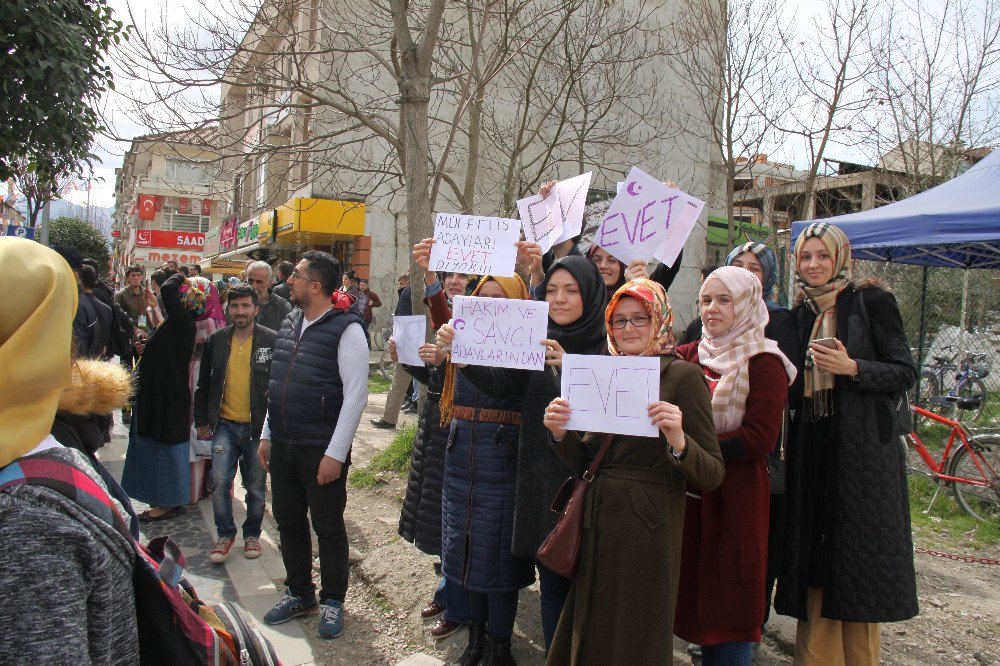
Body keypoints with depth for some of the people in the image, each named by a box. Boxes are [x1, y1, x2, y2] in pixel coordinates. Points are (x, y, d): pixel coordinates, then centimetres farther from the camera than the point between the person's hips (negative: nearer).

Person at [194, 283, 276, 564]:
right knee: (220, 480, -7)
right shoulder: (216, 340, 5)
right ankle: (225, 534, 13)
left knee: (256, 486, 9)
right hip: (225, 424, 2)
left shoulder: (272, 340, -4)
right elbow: (204, 383, 12)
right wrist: (201, 420, 10)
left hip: (258, 426, -2)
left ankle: (252, 534, 29)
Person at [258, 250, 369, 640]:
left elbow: (356, 395, -16)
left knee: (328, 527, 7)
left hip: (322, 452, -7)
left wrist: (335, 454, -18)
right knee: (288, 521, 17)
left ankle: (332, 600, 26)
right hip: (282, 447, 7)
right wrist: (266, 434, 15)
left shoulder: (345, 329, -13)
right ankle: (299, 593, 35)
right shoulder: (289, 325, 10)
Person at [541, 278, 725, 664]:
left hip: (648, 530, -6)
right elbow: (586, 465, 11)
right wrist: (561, 434, -8)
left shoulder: (682, 376, -9)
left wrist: (678, 441, -32)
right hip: (598, 526, 6)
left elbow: (712, 477, -13)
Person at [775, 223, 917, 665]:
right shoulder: (801, 314, 13)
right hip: (813, 447, 5)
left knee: (857, 565, 0)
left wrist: (852, 368, -19)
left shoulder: (871, 302, -3)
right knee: (816, 565, 8)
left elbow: (906, 373, -6)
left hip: (864, 447, -5)